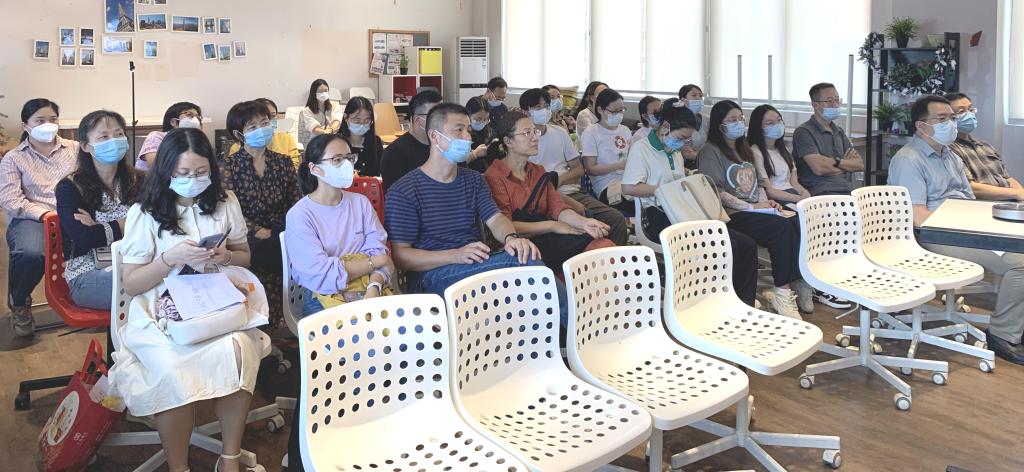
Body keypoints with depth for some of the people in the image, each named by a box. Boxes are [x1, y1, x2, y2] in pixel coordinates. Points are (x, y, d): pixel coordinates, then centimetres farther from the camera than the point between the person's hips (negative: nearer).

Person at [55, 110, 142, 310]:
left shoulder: (138, 181, 13)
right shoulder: (70, 187, 3)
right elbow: (83, 239, -12)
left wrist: (100, 229, -10)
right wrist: (124, 226, -3)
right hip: (88, 274, -4)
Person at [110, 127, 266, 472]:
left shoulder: (224, 202, 6)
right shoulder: (144, 212, -1)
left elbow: (245, 258, 17)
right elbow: (131, 285, -1)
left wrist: (226, 257, -7)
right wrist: (170, 259, -18)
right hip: (162, 310, -2)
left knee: (237, 351, -32)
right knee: (174, 368, -33)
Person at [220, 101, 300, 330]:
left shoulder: (283, 162, 15)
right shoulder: (228, 166, 3)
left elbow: (295, 203, 10)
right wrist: (259, 232, -16)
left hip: (283, 236, 4)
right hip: (250, 242, -3)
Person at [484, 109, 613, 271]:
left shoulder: (538, 172, 24)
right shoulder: (494, 176, -1)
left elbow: (558, 208, 11)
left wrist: (584, 222, -11)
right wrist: (552, 225, -7)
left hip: (547, 238, 7)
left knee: (604, 245, -21)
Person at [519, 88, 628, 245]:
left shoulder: (560, 132, 16)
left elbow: (578, 168, 16)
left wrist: (559, 180, -7)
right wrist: (569, 202, -17)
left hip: (573, 191, 5)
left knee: (617, 219, -16)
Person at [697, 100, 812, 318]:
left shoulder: (743, 149, 26)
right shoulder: (710, 152, -1)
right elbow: (716, 192, -11)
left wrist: (766, 202, 5)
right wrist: (751, 207, -14)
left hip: (757, 209, 8)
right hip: (733, 215, -8)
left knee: (797, 223, -22)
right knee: (782, 228, -30)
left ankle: (800, 282, -23)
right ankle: (782, 292, -27)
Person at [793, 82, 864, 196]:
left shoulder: (839, 131, 22)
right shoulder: (803, 132, -3)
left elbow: (860, 164, 15)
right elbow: (819, 168, -14)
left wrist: (837, 161, -5)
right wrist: (847, 165, 4)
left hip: (846, 190, 8)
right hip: (820, 193, -7)